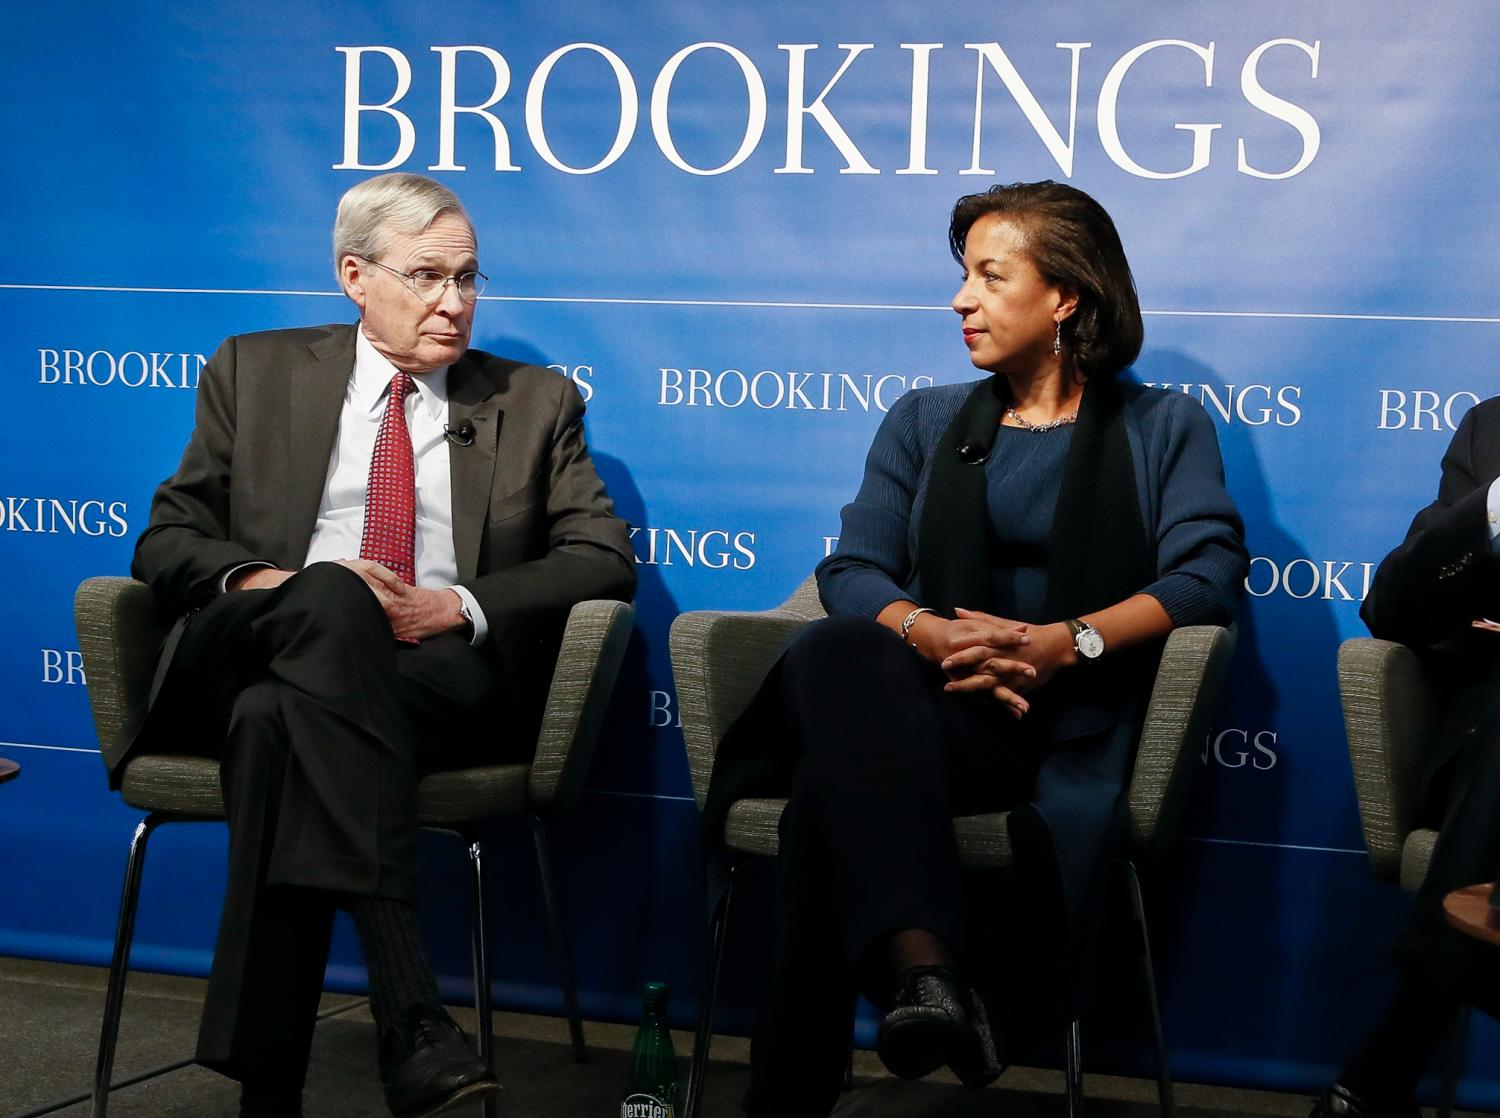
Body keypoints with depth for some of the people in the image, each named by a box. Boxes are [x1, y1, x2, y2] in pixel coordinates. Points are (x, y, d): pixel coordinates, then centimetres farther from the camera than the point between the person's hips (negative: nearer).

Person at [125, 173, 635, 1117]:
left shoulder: (534, 402, 19)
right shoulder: (257, 373, 20)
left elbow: (606, 556, 8)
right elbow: (167, 540, 15)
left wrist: (461, 607, -9)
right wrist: (264, 581, -9)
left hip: (446, 676, 0)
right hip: (255, 648, 1)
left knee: (280, 711, -35)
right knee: (330, 597, -36)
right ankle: (409, 1019, -45)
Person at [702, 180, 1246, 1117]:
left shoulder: (1165, 428, 16)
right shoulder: (925, 422, 24)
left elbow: (1208, 574, -2)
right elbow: (853, 569, 10)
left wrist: (1068, 641, -19)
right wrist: (927, 632, -14)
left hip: (1064, 727, -3)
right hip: (922, 699, 3)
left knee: (837, 786, -35)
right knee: (836, 655, -37)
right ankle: (922, 961, -52)